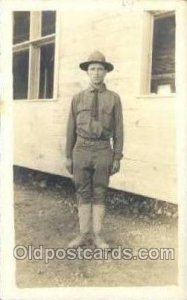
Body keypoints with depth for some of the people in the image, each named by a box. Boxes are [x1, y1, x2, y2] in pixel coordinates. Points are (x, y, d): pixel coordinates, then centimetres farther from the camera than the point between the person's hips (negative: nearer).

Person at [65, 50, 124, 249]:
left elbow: (118, 130, 2)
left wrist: (117, 158, -2)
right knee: (83, 194, 7)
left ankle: (97, 235, 16)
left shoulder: (113, 98, 4)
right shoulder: (78, 98, 7)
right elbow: (71, 128, 7)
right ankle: (83, 234, 17)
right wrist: (68, 156, 5)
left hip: (103, 150, -1)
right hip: (82, 149, 1)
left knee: (99, 194, 5)